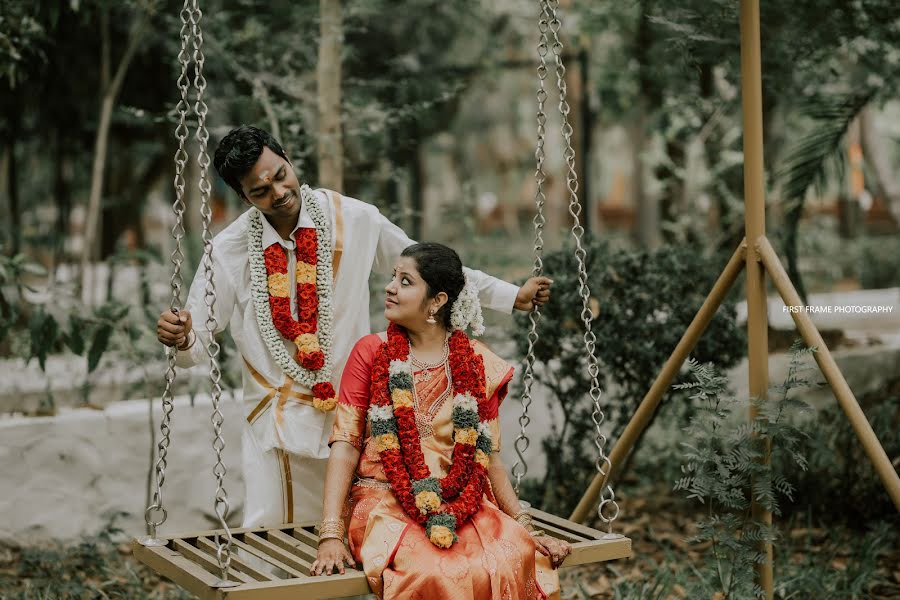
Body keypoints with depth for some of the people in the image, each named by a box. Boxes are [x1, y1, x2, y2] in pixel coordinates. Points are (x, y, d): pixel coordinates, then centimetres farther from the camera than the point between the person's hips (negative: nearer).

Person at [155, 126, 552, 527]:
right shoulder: (230, 249, -5)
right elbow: (196, 346, -3)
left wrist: (512, 296, 10)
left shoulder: (353, 220, -3)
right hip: (280, 423, -1)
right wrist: (181, 338, -27)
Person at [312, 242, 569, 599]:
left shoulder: (477, 364, 9)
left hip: (462, 505, 3)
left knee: (516, 559, -29)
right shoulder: (371, 352, 4)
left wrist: (525, 528, 6)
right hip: (386, 501, -2)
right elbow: (345, 445, -2)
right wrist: (330, 535, -12)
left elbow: (489, 457, 13)